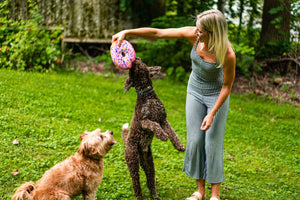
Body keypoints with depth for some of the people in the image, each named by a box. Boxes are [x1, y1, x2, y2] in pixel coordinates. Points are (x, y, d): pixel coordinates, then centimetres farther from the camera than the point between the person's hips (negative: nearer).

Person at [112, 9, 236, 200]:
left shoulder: (228, 54, -32)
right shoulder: (193, 35, -22)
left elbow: (228, 85, -17)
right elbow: (157, 33, -17)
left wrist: (212, 114, -19)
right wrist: (126, 32, -22)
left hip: (217, 95, -4)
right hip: (195, 92, 4)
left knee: (213, 143, -2)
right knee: (194, 141, 5)